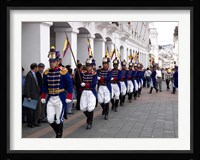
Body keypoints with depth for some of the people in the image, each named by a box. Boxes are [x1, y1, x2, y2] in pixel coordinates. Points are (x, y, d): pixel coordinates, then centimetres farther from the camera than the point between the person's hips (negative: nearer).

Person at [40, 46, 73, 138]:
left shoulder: (63, 71, -8)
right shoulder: (47, 72, 5)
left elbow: (69, 85, -7)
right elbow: (44, 86, 13)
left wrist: (69, 97, -12)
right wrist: (43, 97, 7)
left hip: (60, 98, -4)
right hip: (50, 98, 4)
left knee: (59, 120, 1)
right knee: (50, 119, 3)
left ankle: (59, 135, 16)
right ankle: (58, 132, 28)